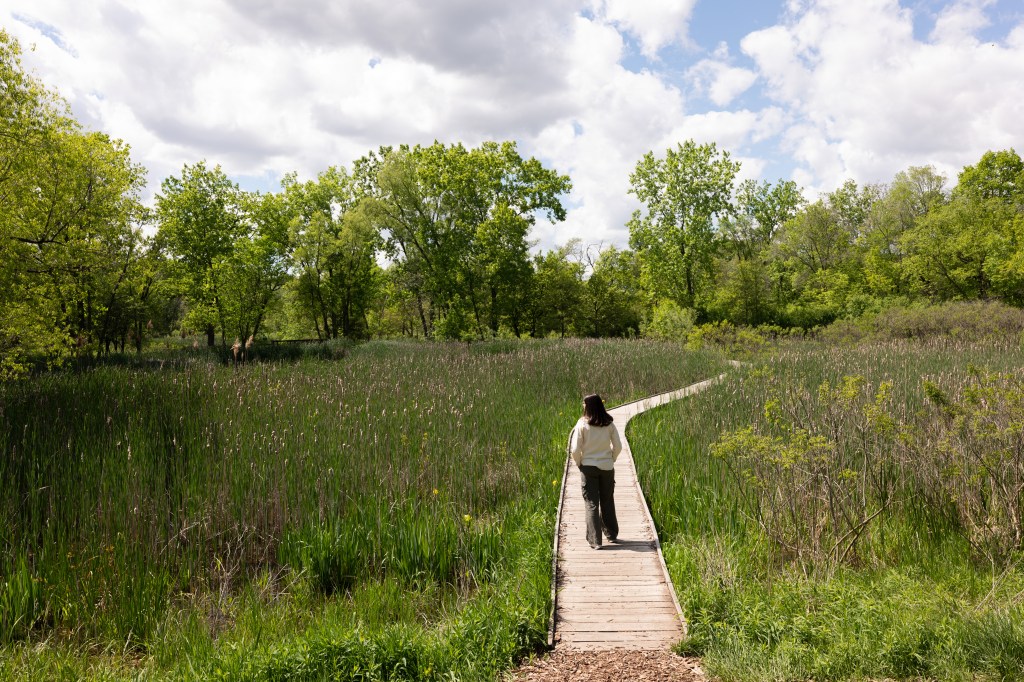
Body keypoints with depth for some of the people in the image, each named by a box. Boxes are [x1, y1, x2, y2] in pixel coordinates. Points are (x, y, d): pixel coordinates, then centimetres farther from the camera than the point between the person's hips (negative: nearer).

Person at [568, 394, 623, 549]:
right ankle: (612, 534, 33)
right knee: (607, 501, 19)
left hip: (588, 467, -3)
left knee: (591, 503, 4)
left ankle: (595, 540, 2)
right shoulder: (609, 424, -3)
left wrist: (579, 463, 5)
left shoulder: (582, 424, -12)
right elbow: (618, 446, 1)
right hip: (607, 467, 3)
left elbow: (575, 450, -11)